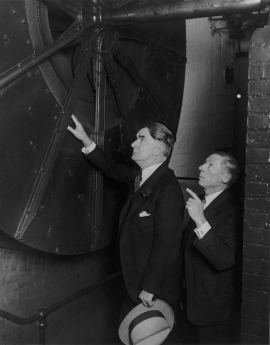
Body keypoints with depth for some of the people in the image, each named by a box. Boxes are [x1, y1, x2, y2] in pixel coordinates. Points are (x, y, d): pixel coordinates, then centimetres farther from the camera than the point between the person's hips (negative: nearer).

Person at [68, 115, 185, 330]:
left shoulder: (168, 189, -25)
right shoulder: (140, 175, 1)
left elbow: (166, 243, -25)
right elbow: (113, 168, 18)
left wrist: (150, 288, -19)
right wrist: (86, 140, 10)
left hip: (157, 288, -8)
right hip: (136, 282, 8)